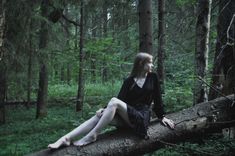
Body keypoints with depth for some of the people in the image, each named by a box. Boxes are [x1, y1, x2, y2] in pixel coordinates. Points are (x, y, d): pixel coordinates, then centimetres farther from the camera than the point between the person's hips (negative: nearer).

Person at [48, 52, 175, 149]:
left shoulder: (153, 78, 7)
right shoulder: (129, 81, 10)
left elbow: (157, 98, 11)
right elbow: (121, 99, 3)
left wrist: (162, 117, 10)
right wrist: (105, 109, -14)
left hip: (142, 117, -3)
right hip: (126, 116, 3)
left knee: (114, 101, -31)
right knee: (99, 115, -24)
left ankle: (91, 136, -33)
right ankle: (66, 138, -35)